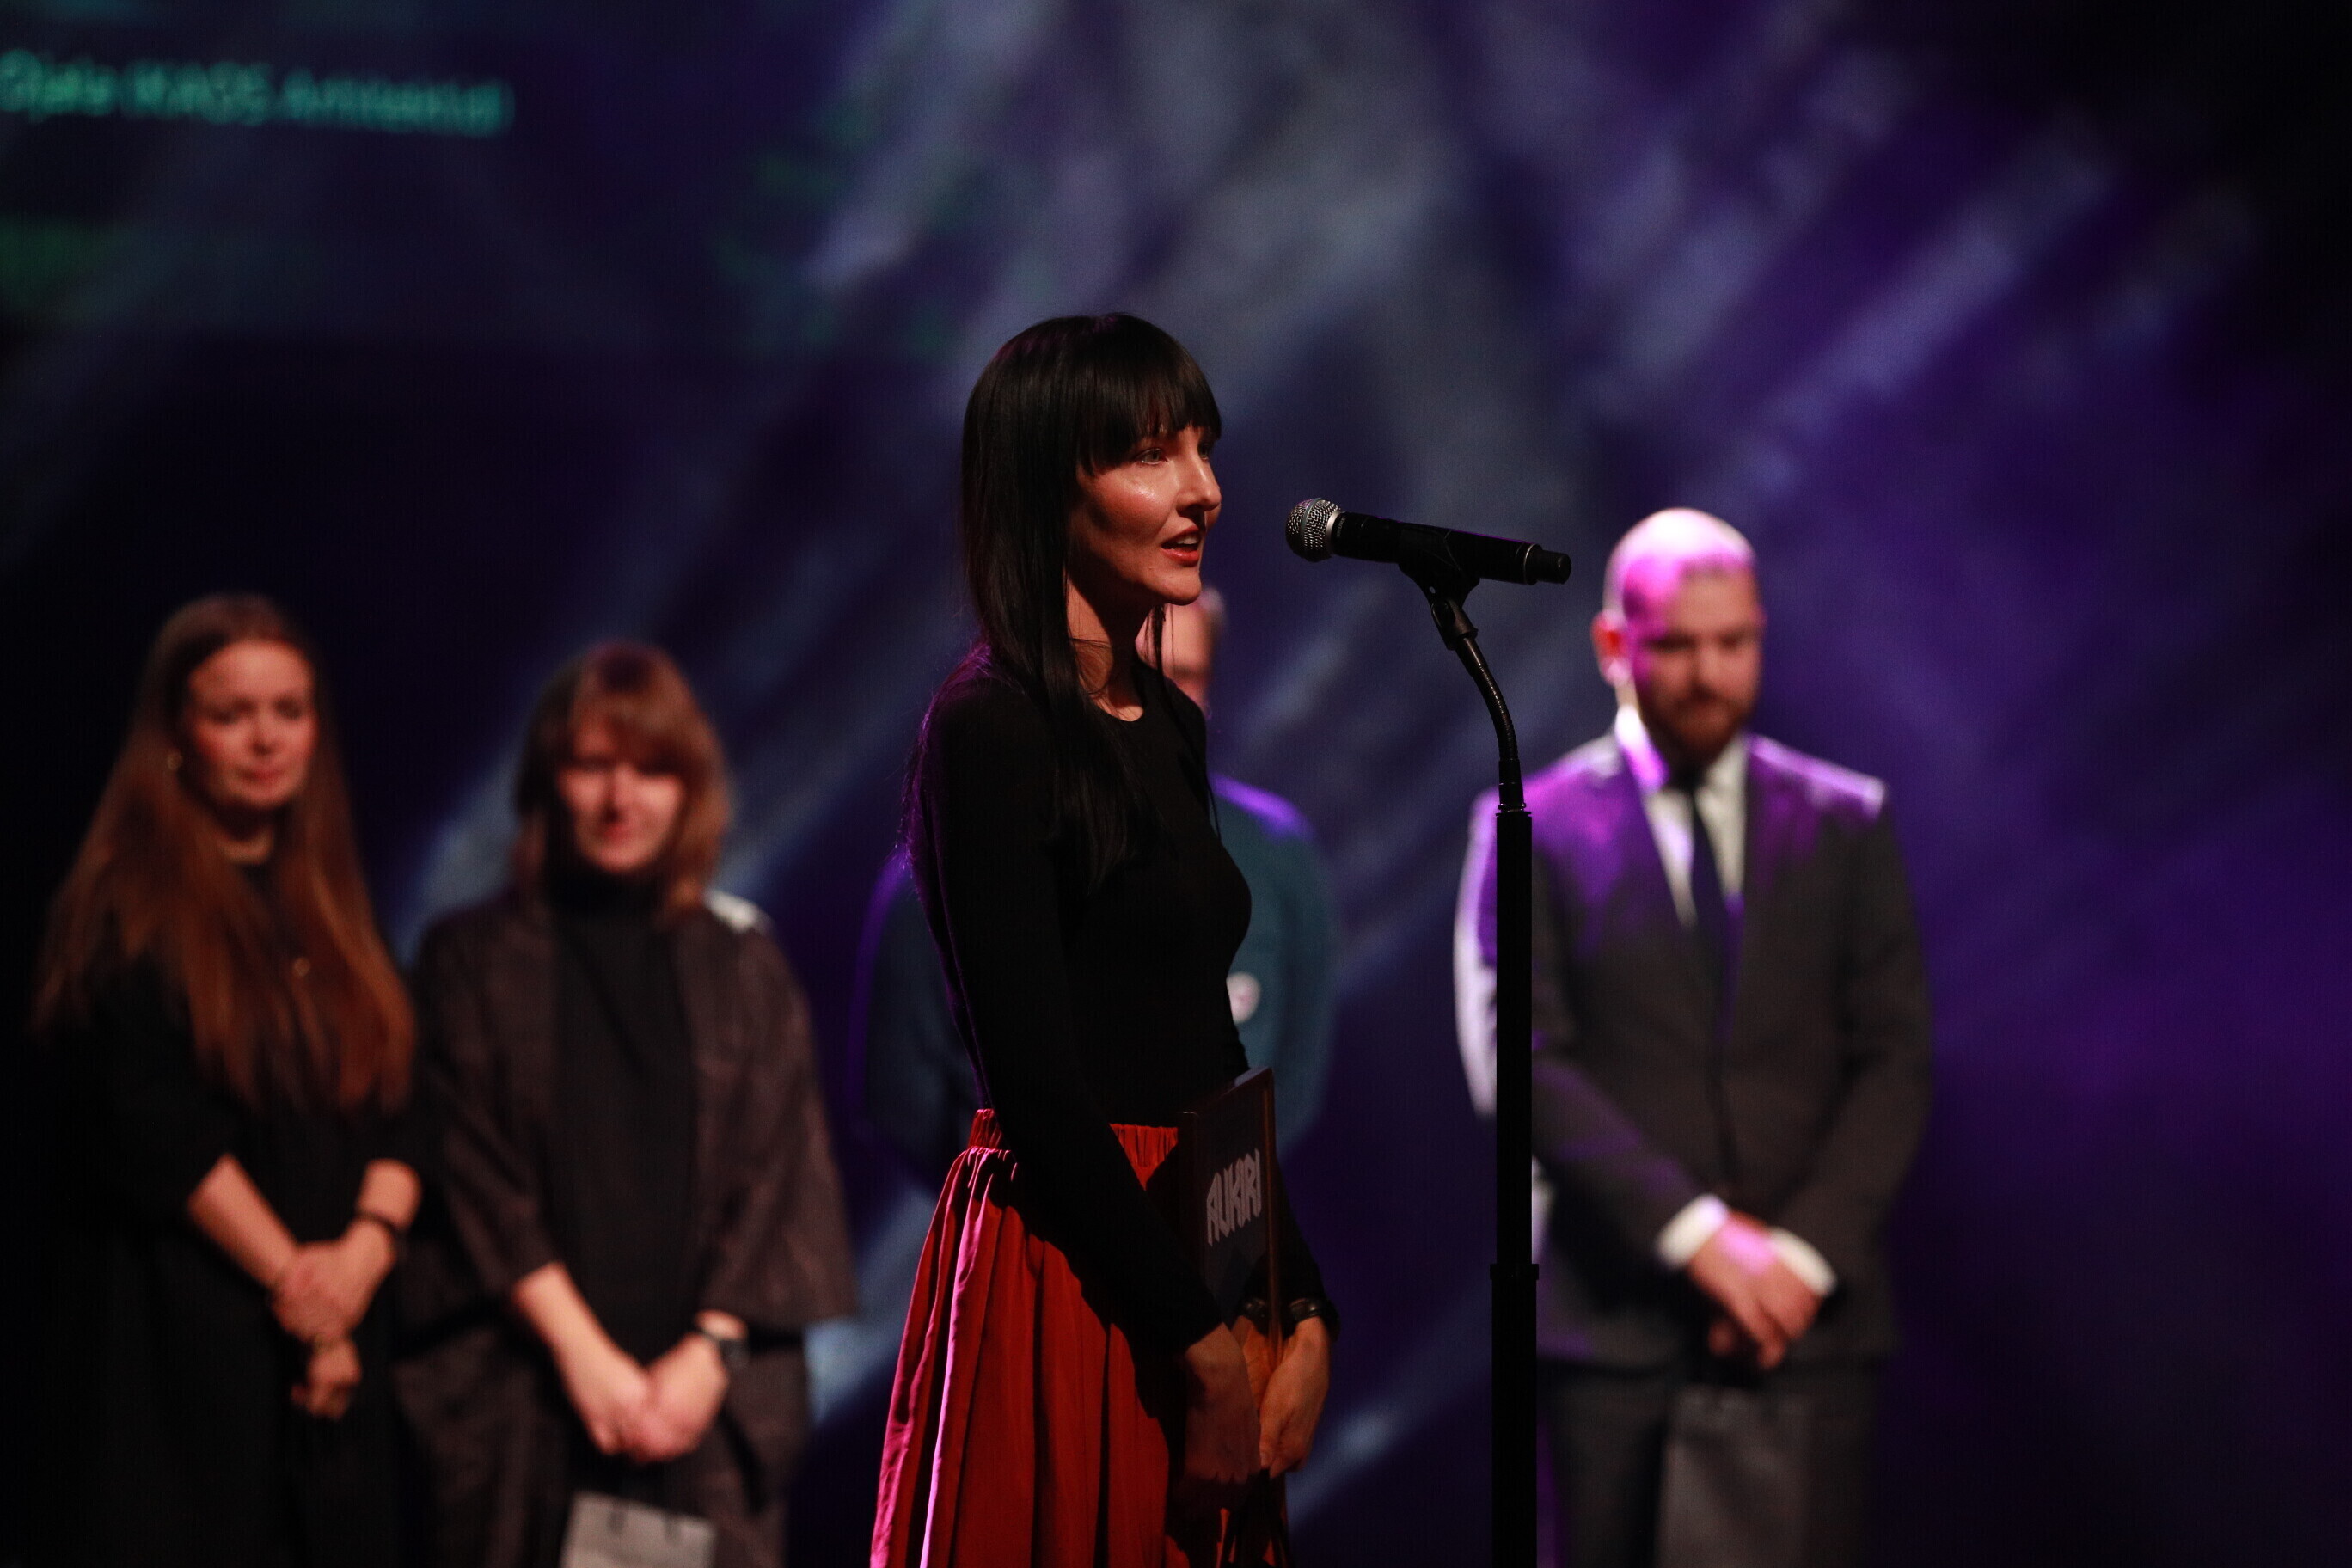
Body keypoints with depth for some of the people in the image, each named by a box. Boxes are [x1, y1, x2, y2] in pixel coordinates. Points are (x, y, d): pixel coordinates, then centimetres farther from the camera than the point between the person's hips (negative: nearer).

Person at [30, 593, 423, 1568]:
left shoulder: (328, 910, 16)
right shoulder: (129, 908, -3)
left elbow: (396, 1117, 9)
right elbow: (154, 1131, -12)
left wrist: (366, 1249, -9)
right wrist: (294, 1281, -12)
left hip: (328, 1350, 6)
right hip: (175, 1343, -6)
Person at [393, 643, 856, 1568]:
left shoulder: (742, 967, 12)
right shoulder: (473, 961, 6)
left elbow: (779, 1179, 7)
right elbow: (473, 1176, -1)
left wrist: (710, 1352, -7)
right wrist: (579, 1352, -10)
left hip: (703, 1388, 1)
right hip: (523, 1395, -1)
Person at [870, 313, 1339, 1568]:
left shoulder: (1169, 725, 14)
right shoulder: (990, 730, -12)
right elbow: (1035, 1084, -16)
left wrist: (1304, 1313, 5)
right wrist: (1205, 1345, -15)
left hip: (1189, 1253, 8)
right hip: (1064, 1273, -8)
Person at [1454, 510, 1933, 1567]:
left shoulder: (1846, 825, 11)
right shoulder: (1533, 830, 4)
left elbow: (1896, 1061, 6)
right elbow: (1518, 1063, -5)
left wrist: (1808, 1250, -9)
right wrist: (1697, 1234, -14)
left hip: (1810, 1316, 1)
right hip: (1615, 1317, -1)